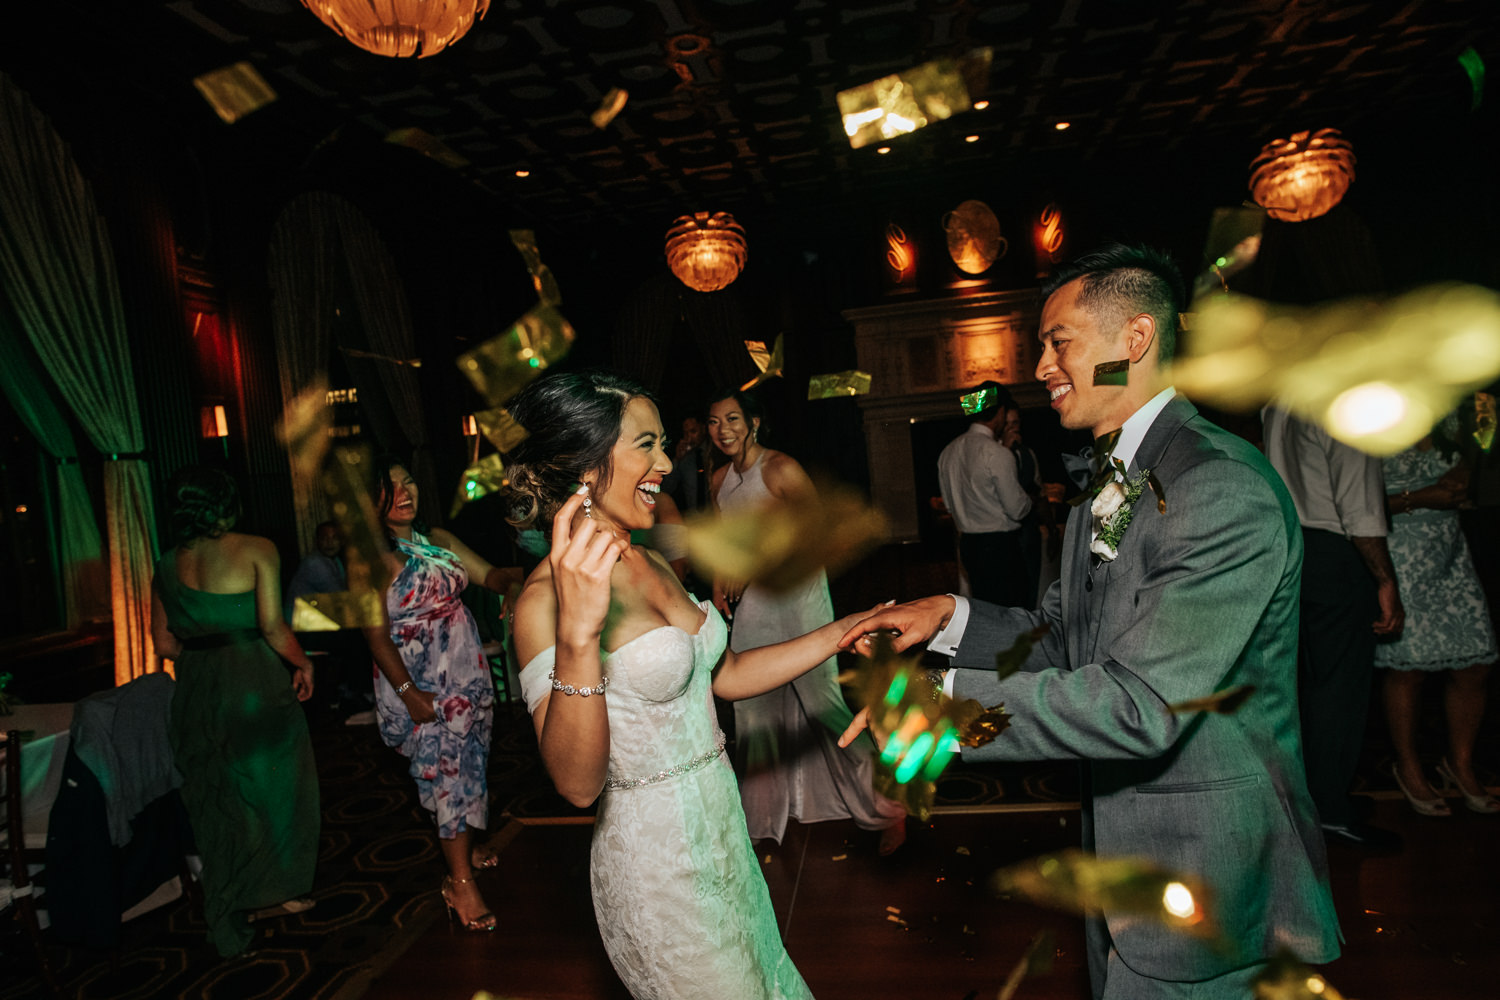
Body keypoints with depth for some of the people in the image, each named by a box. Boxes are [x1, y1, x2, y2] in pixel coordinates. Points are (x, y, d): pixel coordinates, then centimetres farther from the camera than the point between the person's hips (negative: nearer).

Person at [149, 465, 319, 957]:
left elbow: (164, 644, 7)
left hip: (196, 691, 5)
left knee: (215, 797, 17)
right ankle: (274, 894, 27)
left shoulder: (168, 565, 5)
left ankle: (228, 919, 28)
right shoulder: (256, 550, -10)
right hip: (254, 685, -5)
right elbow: (272, 628, -16)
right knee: (269, 785, 14)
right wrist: (304, 664, -2)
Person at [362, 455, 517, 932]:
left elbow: (491, 576, 1)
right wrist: (409, 693, -20)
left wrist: (516, 576, -22)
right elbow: (376, 634, -15)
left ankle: (464, 845, 37)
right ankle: (460, 882, 6)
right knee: (446, 767, -4)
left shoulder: (438, 539, 6)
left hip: (467, 669, 6)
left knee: (469, 762, 17)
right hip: (419, 680, -6)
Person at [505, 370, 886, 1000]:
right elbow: (578, 783, -28)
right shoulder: (547, 600, -22)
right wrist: (577, 634, -43)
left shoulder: (652, 565, 3)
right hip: (654, 855, -8)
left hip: (719, 824, 8)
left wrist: (844, 631, 3)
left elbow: (726, 676, 9)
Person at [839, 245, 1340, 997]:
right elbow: (1061, 635, 10)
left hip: (1205, 876, -8)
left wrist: (940, 698, -29)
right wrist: (951, 616, -7)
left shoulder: (1224, 491, -26)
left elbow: (1142, 705, -31)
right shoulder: (1105, 481, 6)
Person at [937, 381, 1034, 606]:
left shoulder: (948, 452, 7)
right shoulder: (997, 454, -16)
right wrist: (1029, 499, 8)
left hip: (968, 544, 8)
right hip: (1000, 545, -8)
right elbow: (1018, 509, -11)